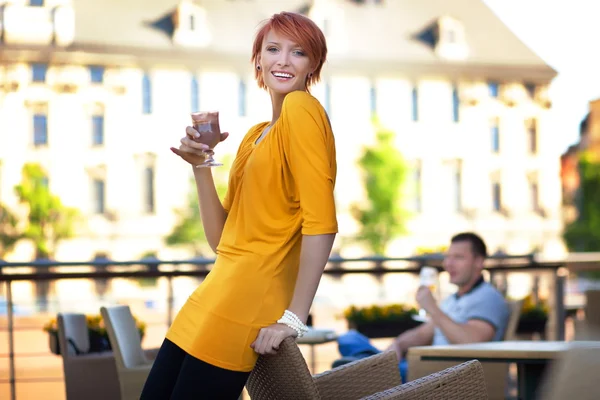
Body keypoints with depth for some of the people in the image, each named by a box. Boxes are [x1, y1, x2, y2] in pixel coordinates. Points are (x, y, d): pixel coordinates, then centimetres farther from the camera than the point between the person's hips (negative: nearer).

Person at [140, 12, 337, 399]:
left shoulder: (302, 108, -8)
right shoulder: (255, 135, 17)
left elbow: (321, 222, -18)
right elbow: (222, 238, 14)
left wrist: (294, 317, -20)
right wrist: (200, 164, 3)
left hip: (249, 299, -9)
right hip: (215, 293, 9)